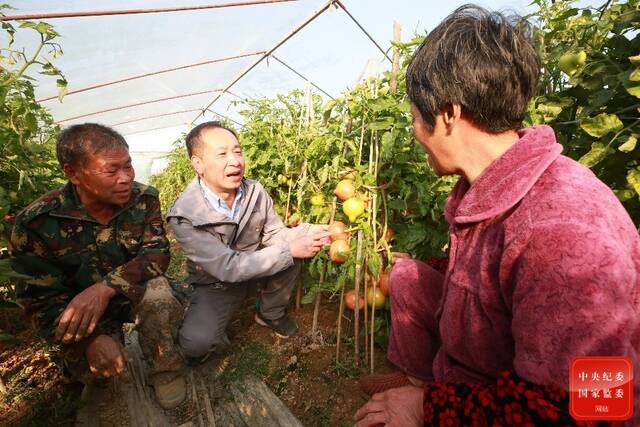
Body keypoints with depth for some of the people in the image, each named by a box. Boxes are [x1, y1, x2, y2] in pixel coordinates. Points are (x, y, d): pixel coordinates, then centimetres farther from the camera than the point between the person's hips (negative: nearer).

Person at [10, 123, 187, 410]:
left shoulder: (144, 199, -15)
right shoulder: (36, 223, -19)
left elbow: (157, 253, -19)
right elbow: (40, 297, -15)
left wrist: (106, 287, -37)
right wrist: (92, 339, -30)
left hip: (137, 293, 0)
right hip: (80, 309, 1)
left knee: (156, 292, -32)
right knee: (92, 372, -19)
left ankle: (164, 368, -8)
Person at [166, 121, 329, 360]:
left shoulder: (256, 192, -13)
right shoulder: (184, 216, -28)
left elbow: (274, 234, -8)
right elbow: (227, 267, -32)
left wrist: (307, 232, -31)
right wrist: (289, 250, -37)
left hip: (255, 270, 5)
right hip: (216, 285, -4)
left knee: (289, 247, -21)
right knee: (196, 342, -30)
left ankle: (270, 313, 5)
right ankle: (214, 337, 10)